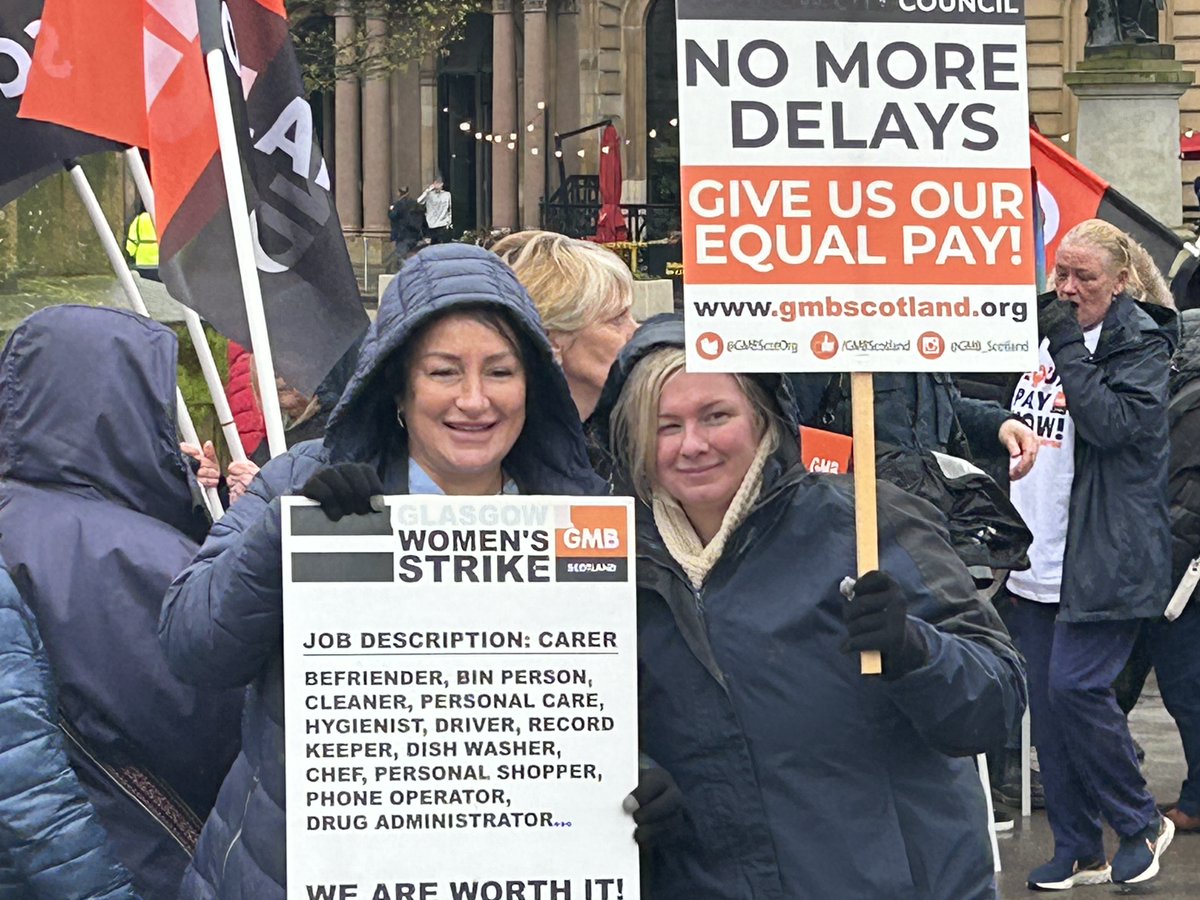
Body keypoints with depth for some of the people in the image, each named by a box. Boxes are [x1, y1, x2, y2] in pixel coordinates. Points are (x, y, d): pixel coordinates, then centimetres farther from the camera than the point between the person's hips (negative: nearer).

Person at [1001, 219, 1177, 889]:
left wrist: (1068, 349, -18)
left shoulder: (1140, 343, -5)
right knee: (1046, 704, 7)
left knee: (1075, 687, -14)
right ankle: (1079, 851, 16)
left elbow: (1111, 424, -21)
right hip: (1036, 558, 7)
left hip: (1103, 562, -7)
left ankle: (1141, 824, 7)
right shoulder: (1042, 330, 14)